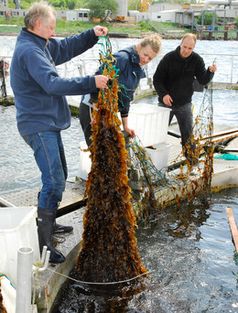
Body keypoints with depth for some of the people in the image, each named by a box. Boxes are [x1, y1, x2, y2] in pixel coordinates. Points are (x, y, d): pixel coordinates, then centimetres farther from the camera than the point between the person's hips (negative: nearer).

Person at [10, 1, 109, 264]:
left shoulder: (41, 45, 14)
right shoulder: (29, 50, -18)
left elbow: (67, 47, 27)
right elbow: (53, 84, -30)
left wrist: (92, 34, 14)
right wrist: (91, 83, -28)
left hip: (48, 123, 11)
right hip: (38, 126, -11)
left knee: (58, 176, 18)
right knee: (54, 181, -14)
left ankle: (48, 224, 33)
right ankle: (42, 242, -6)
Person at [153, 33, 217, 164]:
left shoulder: (197, 60, -7)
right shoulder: (169, 58, -13)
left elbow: (203, 81, -7)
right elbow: (157, 79, -9)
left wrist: (210, 71, -27)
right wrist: (163, 94, -22)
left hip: (184, 104, 1)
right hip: (166, 102, -1)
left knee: (188, 133, 4)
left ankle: (191, 155, 18)